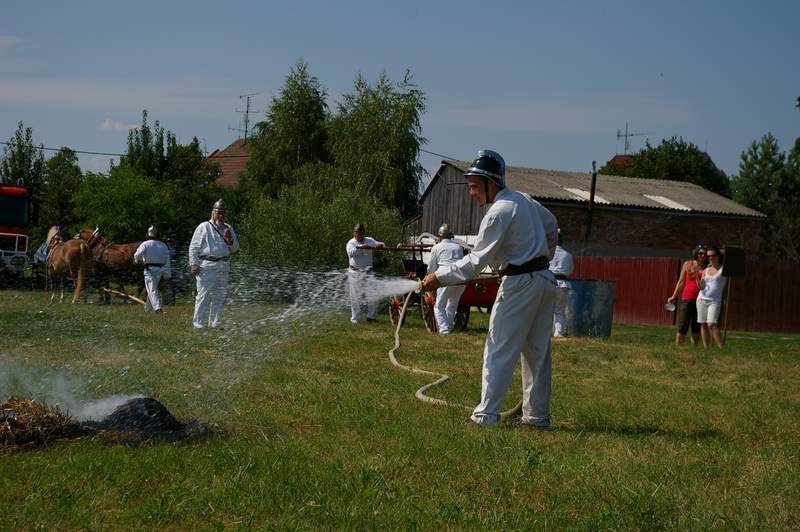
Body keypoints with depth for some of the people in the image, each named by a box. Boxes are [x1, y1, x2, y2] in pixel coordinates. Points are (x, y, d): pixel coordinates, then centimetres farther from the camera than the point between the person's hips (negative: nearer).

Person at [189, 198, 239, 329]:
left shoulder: (228, 229, 18)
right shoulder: (204, 227, 2)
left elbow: (235, 249, 18)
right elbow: (194, 247, -2)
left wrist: (230, 240, -2)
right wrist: (194, 264, -11)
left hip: (223, 267, 6)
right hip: (206, 267, -6)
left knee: (220, 296, 5)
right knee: (204, 296, -8)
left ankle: (214, 324, 12)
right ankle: (199, 324, -6)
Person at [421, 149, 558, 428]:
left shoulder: (498, 213, -17)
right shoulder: (525, 200, 9)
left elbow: (476, 261, -18)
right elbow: (551, 225, 26)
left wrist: (440, 277, -13)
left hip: (520, 284, -9)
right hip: (545, 279, 9)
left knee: (499, 350, -3)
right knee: (537, 351, 12)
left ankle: (487, 413, -4)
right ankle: (537, 414, 17)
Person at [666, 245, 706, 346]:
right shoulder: (688, 264, 6)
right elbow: (681, 281, 11)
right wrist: (674, 297, 8)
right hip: (687, 299, -1)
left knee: (696, 329, 5)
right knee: (682, 328, -4)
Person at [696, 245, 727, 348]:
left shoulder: (722, 269, 3)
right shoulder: (705, 271, 12)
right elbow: (701, 287, 5)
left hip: (714, 301, -4)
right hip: (702, 299, 4)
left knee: (711, 324, -18)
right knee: (703, 325, 2)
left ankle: (722, 347, -17)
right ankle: (705, 348, 6)